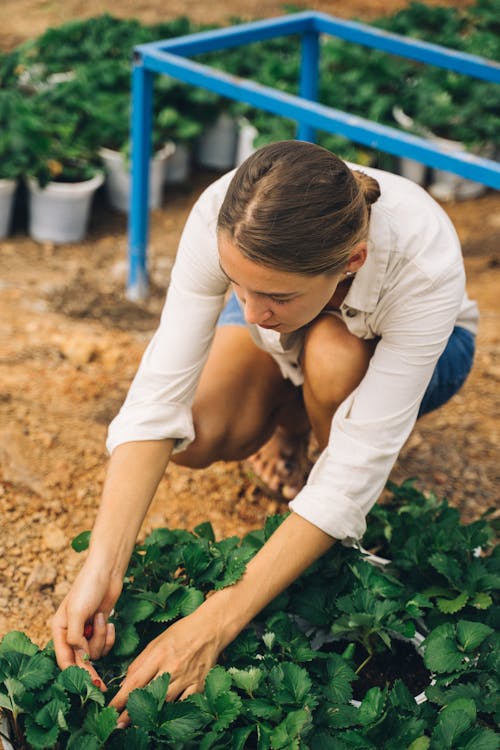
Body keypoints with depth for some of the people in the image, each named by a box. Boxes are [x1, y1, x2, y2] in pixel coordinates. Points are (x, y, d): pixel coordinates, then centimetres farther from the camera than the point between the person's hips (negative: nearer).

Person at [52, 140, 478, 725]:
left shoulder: (425, 259, -43)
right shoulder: (224, 217, -38)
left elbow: (355, 468, -42)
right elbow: (159, 396, -35)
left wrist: (216, 623, -45)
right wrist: (101, 572, -44)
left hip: (402, 345, -2)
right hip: (289, 346, 2)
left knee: (330, 355, -38)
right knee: (195, 438, -28)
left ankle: (349, 543, -7)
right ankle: (290, 420, 8)